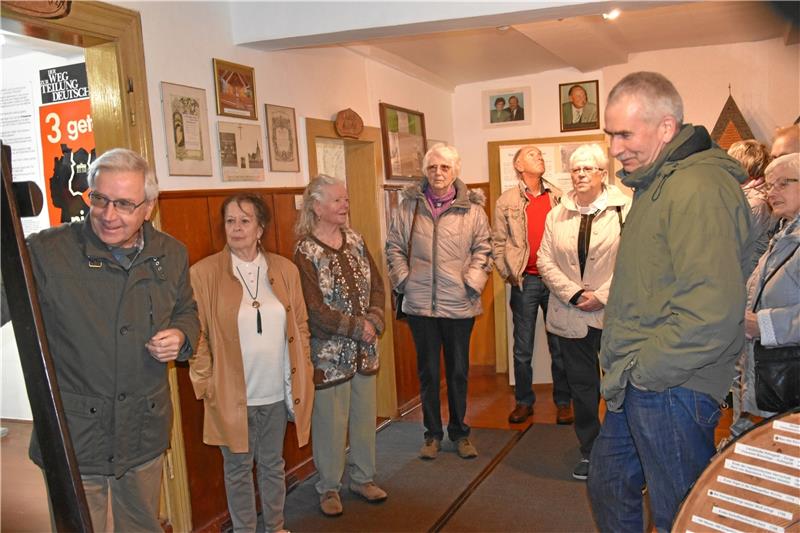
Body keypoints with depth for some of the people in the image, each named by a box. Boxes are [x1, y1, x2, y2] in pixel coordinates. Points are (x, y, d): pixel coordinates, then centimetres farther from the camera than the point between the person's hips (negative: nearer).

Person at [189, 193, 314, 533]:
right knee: (238, 469, 13)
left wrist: (303, 377, 5)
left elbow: (301, 327, 8)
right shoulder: (203, 273, -8)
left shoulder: (285, 269, 2)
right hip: (232, 395, -3)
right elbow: (196, 335, -5)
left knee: (273, 464, 19)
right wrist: (205, 384, -8)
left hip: (278, 393, 3)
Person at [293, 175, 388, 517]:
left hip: (364, 348, 6)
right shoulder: (305, 252, -13)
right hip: (329, 352, -5)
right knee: (331, 423, 5)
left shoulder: (355, 241, 5)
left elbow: (376, 284, 5)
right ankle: (329, 487, 25)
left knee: (365, 416, 15)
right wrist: (358, 328, -16)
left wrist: (374, 320, -11)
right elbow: (315, 310, -18)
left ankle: (363, 478, 33)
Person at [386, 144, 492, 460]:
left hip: (459, 304, 0)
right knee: (428, 372, 11)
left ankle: (459, 432, 30)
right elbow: (394, 247, 7)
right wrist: (403, 279, -3)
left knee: (458, 372, 13)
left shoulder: (472, 208, -1)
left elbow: (482, 249, 3)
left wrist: (473, 282, -8)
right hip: (420, 303, 1)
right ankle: (432, 433, 26)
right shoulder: (409, 205, 1)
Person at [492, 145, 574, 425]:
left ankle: (563, 402, 19)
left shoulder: (559, 198, 8)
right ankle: (524, 402, 20)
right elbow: (498, 242, 5)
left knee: (560, 346, 7)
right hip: (524, 281, -1)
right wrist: (507, 273, -2)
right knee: (522, 349, 7)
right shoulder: (506, 201, 4)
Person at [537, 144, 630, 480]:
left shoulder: (625, 209, -3)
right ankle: (589, 451, 25)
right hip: (571, 316, 4)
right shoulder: (557, 215, 10)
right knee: (582, 386, 11)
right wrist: (575, 294, -8)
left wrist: (602, 296, -13)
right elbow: (545, 262, 4)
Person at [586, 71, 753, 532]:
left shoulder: (699, 187, -20)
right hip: (637, 386, 10)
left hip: (672, 389, -10)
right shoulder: (657, 184, 14)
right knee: (609, 488, 22)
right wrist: (625, 368, 15)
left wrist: (640, 370, -18)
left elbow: (712, 312, -29)